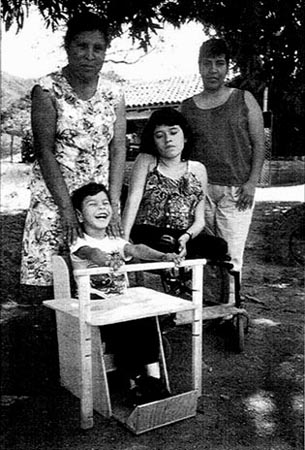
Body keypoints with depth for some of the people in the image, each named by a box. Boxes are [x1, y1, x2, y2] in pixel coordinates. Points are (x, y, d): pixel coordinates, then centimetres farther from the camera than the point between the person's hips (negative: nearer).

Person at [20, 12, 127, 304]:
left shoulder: (113, 93, 5)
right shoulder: (47, 90, -5)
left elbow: (118, 150, 1)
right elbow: (45, 152, -10)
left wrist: (113, 204, -8)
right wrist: (67, 208, -16)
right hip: (54, 194, -3)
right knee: (45, 283, -4)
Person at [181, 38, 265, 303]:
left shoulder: (244, 100, 9)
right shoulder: (187, 107, 13)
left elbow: (259, 144, 5)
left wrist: (252, 183, -6)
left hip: (236, 190, -2)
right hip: (199, 190, 2)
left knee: (231, 257, -4)